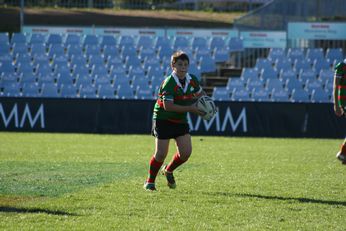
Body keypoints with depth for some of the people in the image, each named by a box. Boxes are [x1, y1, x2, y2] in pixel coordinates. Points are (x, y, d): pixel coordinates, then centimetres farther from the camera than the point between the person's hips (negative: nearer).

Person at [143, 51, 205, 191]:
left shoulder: (192, 80, -2)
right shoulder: (169, 83, -23)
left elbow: (200, 93, 18)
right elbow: (168, 106, -29)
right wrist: (190, 108, -30)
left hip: (181, 120, 6)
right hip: (163, 119, -6)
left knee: (186, 152, -3)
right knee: (161, 154, -7)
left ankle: (168, 170, 26)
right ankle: (150, 181, 14)